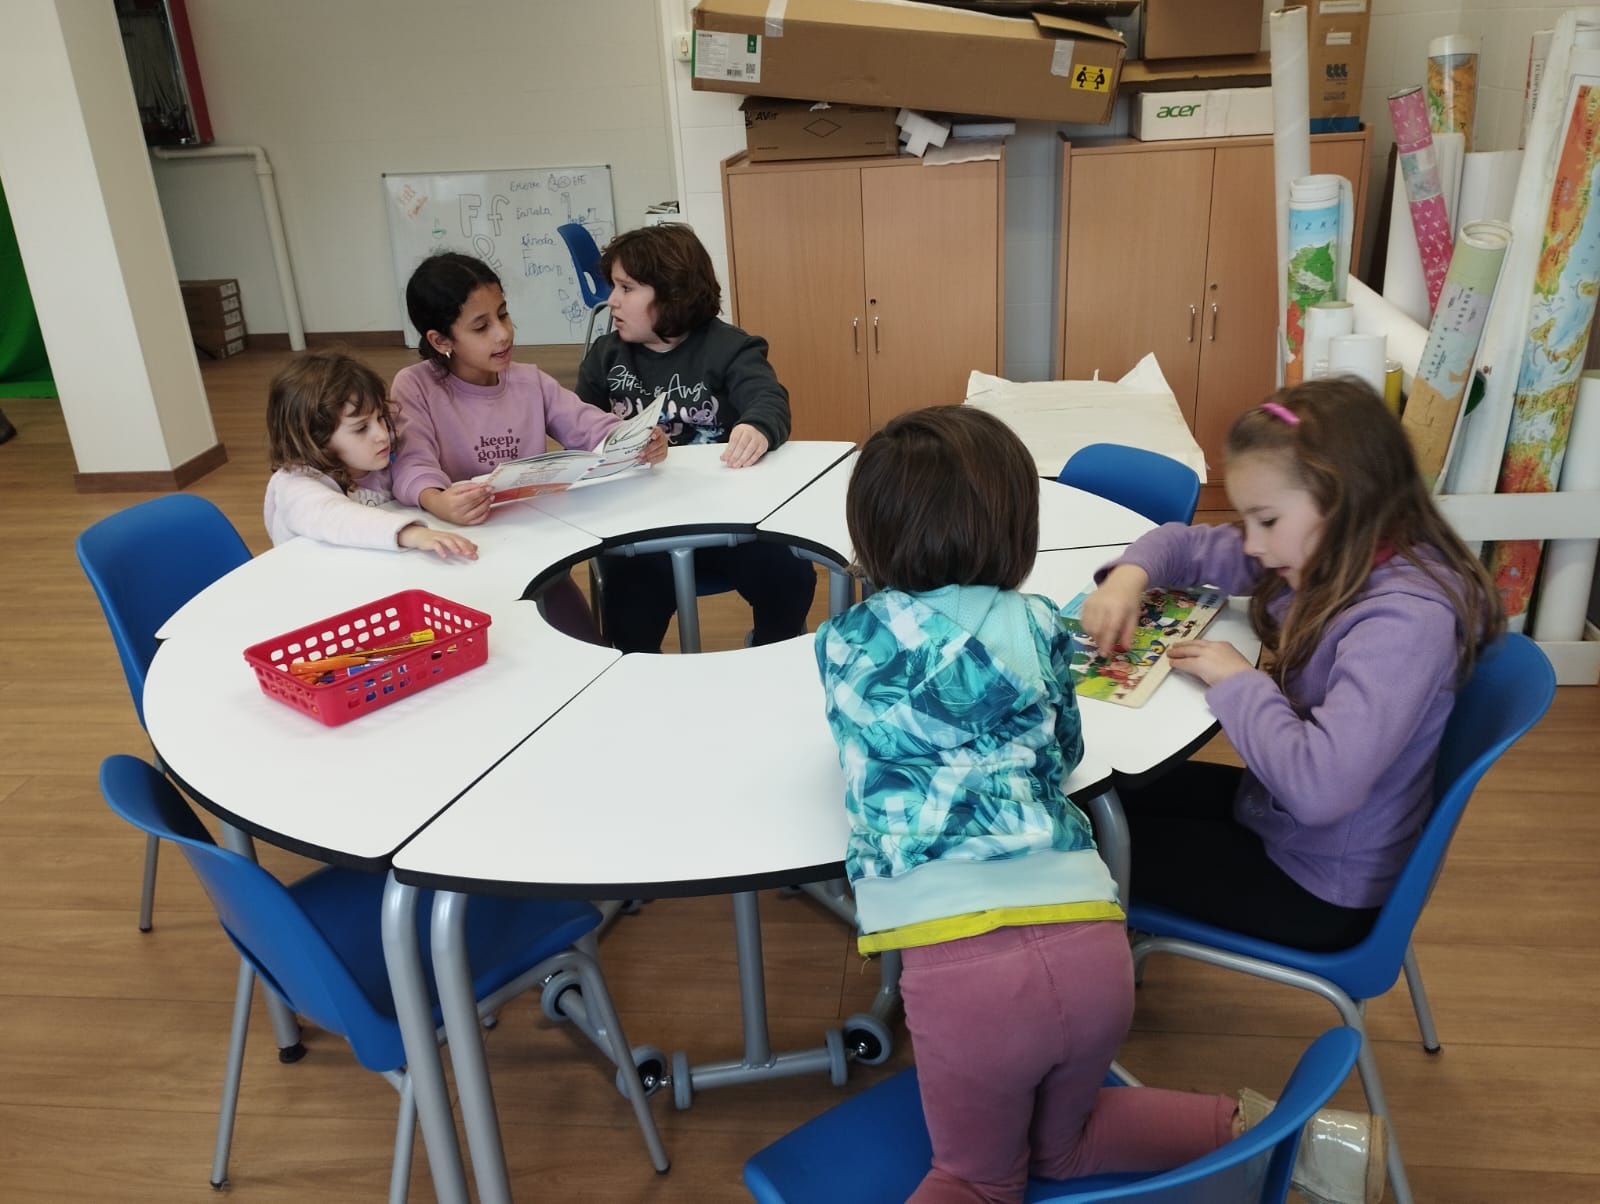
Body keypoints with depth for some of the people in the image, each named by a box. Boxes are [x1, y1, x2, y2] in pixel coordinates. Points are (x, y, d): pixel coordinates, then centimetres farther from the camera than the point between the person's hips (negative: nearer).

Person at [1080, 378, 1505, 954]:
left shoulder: (1405, 619, -32)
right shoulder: (1327, 555, -6)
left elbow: (1321, 786, -42)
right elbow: (1185, 543, 8)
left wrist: (1238, 681, -27)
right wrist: (1128, 578, -14)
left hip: (1322, 888, -8)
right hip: (1276, 809, 8)